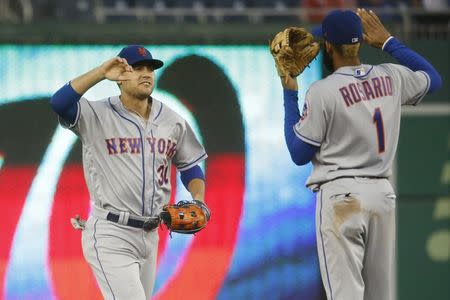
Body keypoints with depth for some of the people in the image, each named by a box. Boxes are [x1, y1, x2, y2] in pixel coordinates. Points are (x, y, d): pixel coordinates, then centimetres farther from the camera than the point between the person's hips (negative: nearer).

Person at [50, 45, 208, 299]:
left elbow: (190, 165, 19)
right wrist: (101, 73, -31)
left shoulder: (172, 121, 9)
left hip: (150, 236, 7)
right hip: (110, 235, -6)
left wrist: (198, 200, 0)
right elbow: (59, 103, -26)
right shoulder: (97, 116, -8)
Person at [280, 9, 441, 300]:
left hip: (341, 196, -6)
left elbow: (299, 154, -2)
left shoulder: (322, 91, -11)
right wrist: (388, 41, 26)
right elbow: (433, 78, 26)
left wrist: (290, 95, 4)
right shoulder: (392, 77, 4)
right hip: (383, 193, 6)